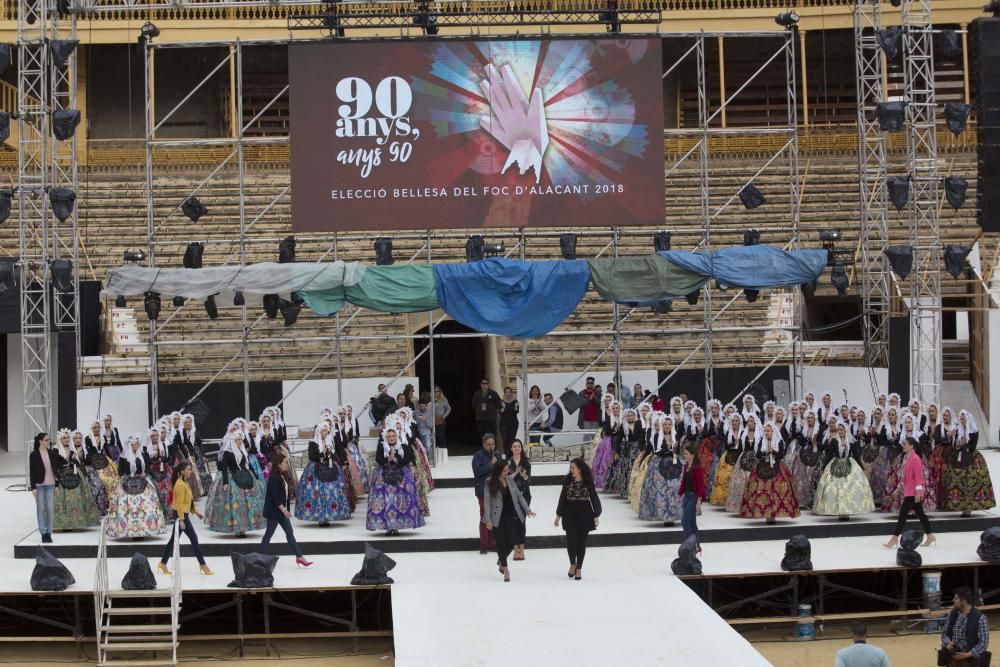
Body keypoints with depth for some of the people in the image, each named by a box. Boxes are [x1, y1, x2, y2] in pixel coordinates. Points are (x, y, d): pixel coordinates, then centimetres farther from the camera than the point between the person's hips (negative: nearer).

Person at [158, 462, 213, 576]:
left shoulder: (185, 483, 13)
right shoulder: (180, 485, -17)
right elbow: (180, 503, -21)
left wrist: (195, 512, 22)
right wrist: (181, 519, -24)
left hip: (183, 514, 10)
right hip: (181, 515, -10)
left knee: (174, 540, 13)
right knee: (194, 539, -6)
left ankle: (163, 564, 18)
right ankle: (203, 565, -1)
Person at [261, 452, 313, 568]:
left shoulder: (282, 476, 9)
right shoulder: (273, 478, -19)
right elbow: (274, 496, -23)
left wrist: (285, 509, 13)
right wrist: (283, 509, -24)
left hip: (281, 510, 9)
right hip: (273, 510, -9)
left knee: (289, 533, 5)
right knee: (269, 533, 3)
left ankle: (299, 557, 2)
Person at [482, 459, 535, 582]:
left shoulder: (509, 479, 3)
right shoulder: (489, 483, -9)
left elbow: (519, 495, 8)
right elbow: (487, 501, -11)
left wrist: (528, 510, 2)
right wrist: (488, 520, -17)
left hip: (510, 515, 4)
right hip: (497, 517, -4)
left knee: (511, 542, 2)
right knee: (501, 542, 2)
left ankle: (501, 560, 30)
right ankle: (505, 567, 17)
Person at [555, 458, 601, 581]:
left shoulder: (588, 482, -3)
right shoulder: (567, 481, 1)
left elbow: (595, 499, 0)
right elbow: (562, 498, 6)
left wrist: (596, 515, -5)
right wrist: (558, 515, 7)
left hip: (584, 515, 0)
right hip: (570, 515, 1)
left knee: (582, 542, 4)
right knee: (571, 540, -9)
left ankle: (579, 568, 15)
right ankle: (572, 564, 15)